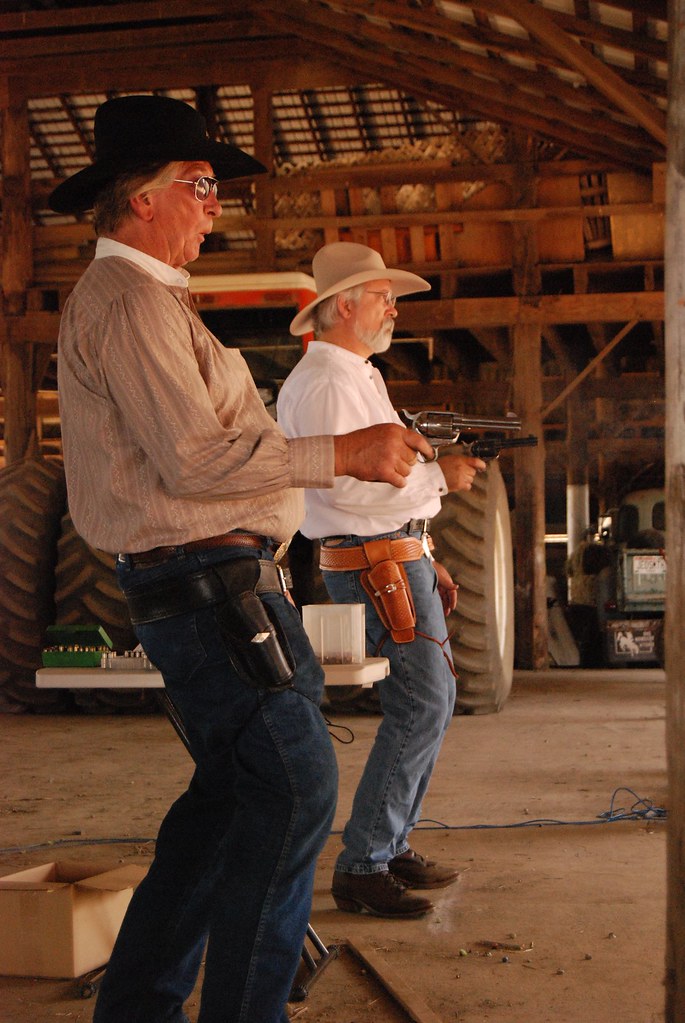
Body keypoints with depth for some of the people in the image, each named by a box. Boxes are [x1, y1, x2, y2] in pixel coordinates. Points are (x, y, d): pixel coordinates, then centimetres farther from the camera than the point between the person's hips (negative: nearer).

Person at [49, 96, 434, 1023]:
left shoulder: (133, 298, 22)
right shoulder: (130, 299, -13)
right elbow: (196, 459, -21)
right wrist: (341, 454, -15)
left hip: (207, 584, 11)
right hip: (207, 585, -11)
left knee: (233, 789, 16)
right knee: (293, 789, -10)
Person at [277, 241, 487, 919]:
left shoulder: (355, 376, 21)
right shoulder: (325, 382, -14)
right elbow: (345, 484, -25)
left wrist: (424, 558, 22)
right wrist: (437, 475, -16)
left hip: (399, 559, 11)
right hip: (374, 565, -11)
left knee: (431, 700, 13)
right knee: (422, 705, -13)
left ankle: (391, 847, 21)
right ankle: (361, 868, -8)